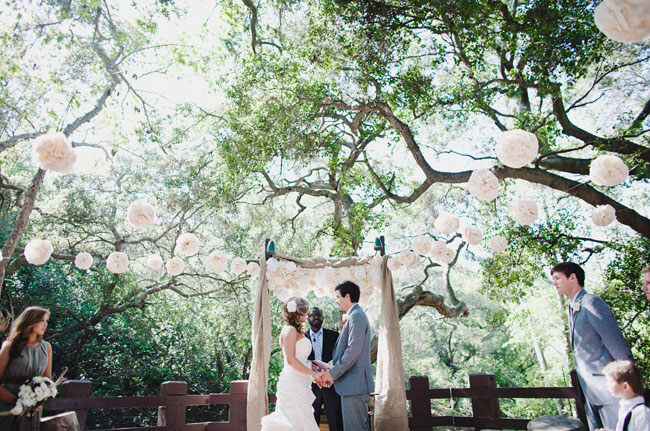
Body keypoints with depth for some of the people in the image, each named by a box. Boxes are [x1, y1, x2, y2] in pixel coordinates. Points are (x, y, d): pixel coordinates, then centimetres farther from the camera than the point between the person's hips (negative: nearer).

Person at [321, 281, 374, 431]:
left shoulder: (356, 316, -13)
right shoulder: (355, 316, 18)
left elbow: (353, 351, -21)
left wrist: (333, 373, -14)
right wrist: (331, 368, 13)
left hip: (354, 384, -10)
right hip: (354, 384, 10)